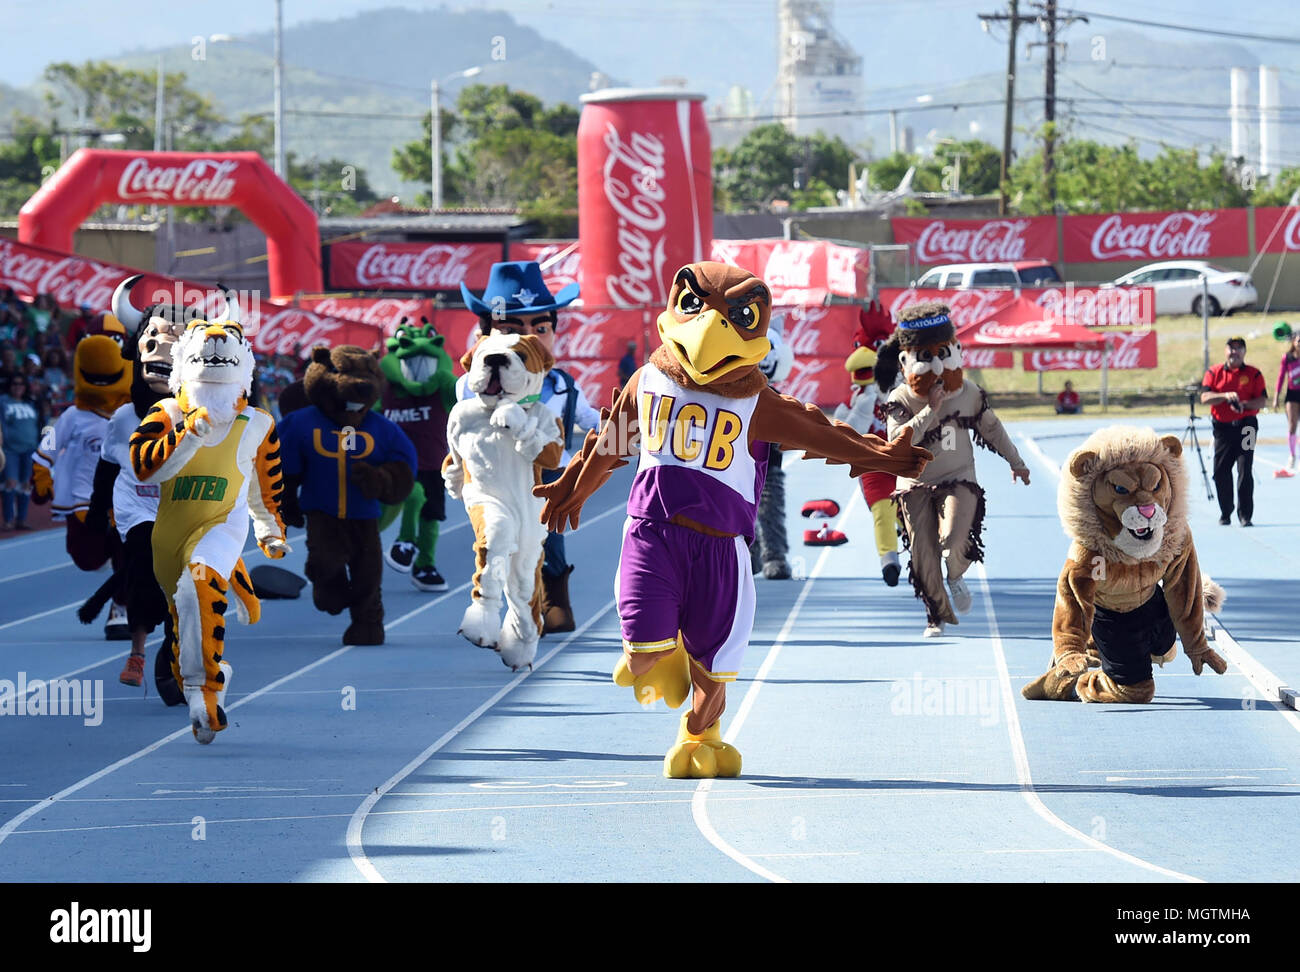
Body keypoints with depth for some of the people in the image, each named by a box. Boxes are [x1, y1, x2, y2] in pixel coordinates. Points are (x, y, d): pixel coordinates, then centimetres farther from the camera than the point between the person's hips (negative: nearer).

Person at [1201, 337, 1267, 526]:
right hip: (1222, 428, 2)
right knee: (1221, 472, 3)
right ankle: (1225, 513, 17)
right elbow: (1205, 397, -4)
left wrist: (1244, 404, -19)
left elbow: (1263, 400, -1)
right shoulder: (1214, 373, 7)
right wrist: (1226, 396, -20)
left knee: (1245, 471, -8)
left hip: (1246, 426, -2)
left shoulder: (1254, 374, 5)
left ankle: (1245, 515, -4)